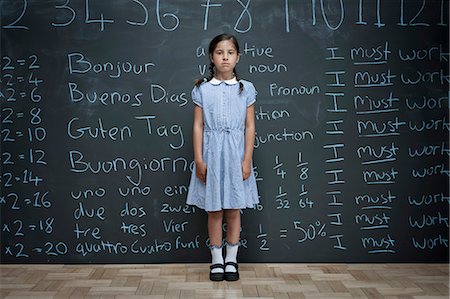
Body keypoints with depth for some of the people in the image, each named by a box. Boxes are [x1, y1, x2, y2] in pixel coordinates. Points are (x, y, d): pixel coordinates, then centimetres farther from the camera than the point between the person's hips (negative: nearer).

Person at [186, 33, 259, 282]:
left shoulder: (246, 89, 3)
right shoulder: (202, 89, 2)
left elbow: (250, 126, 1)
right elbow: (198, 126, 1)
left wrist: (247, 159, -5)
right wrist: (199, 159, -5)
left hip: (236, 154, 0)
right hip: (211, 152, 0)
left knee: (234, 209, 7)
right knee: (214, 210, 6)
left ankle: (231, 259, 20)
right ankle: (217, 260, 19)